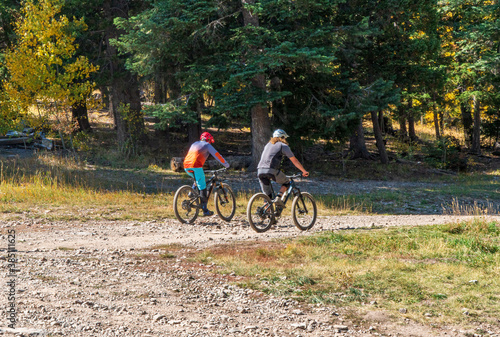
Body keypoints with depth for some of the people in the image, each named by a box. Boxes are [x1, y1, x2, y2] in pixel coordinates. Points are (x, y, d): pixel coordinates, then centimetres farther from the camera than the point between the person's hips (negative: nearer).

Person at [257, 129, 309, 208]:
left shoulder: (268, 144, 29)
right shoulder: (283, 145, 10)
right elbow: (294, 160, 10)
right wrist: (304, 171, 19)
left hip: (260, 171, 6)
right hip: (271, 170, -6)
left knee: (267, 196, 13)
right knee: (286, 182, 19)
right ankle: (278, 198, -2)